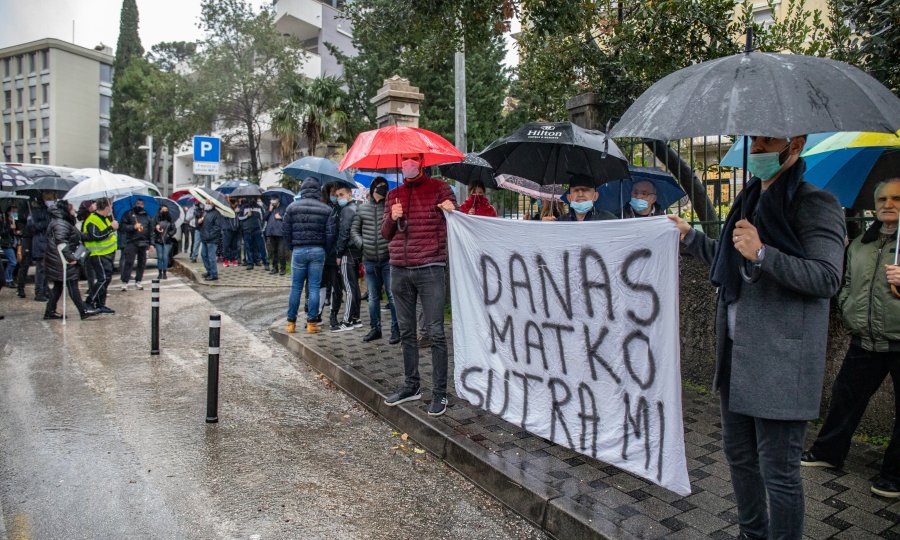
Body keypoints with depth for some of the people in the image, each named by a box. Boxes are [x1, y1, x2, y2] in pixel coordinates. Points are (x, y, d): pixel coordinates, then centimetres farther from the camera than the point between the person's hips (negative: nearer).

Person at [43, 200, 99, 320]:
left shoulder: (63, 223, 17)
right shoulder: (61, 224, -16)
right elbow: (61, 243, -27)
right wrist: (70, 258, -25)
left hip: (58, 262, 10)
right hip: (62, 262, -10)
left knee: (58, 286, 14)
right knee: (72, 285, -7)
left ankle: (50, 312, 19)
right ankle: (83, 311, -4)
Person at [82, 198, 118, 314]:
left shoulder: (105, 217, 11)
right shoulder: (92, 221, -18)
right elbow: (96, 236, -28)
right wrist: (111, 228, -27)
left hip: (107, 253, 10)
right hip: (98, 255, -10)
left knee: (106, 278, 13)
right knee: (103, 278, -13)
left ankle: (100, 304, 20)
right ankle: (89, 302, -5)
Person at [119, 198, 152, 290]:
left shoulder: (147, 216, 16)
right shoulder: (128, 214, 7)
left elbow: (151, 230, 14)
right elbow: (123, 226, -2)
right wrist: (133, 227, -16)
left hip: (144, 243, 3)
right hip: (131, 242, -3)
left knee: (142, 263, 6)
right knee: (128, 262, -8)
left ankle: (138, 281, 16)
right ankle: (125, 282, -6)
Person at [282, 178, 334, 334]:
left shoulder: (292, 207, 1)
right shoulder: (326, 209, 0)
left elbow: (286, 232, 2)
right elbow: (330, 234, -4)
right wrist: (325, 251, 9)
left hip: (298, 251, 1)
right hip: (318, 251, 0)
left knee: (296, 287, 8)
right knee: (314, 287, 4)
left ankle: (291, 323, 13)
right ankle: (312, 322, 5)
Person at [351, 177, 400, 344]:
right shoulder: (363, 209, 10)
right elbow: (354, 230, 16)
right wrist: (362, 244, 0)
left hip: (388, 260, -4)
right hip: (370, 261, 4)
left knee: (392, 295, -2)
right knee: (373, 297, 12)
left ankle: (396, 329, 7)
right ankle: (375, 328, 24)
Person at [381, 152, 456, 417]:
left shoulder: (439, 189, 2)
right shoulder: (394, 195, 15)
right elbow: (385, 234, 16)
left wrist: (451, 211, -18)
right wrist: (392, 218, -5)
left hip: (429, 269, -5)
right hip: (399, 270, 5)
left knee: (435, 333, -4)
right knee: (406, 332, 12)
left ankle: (439, 392, 5)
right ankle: (411, 386, 25)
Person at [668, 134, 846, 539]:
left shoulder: (814, 204, -10)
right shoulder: (752, 200, 16)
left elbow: (827, 278, -19)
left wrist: (762, 253, -28)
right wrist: (690, 237, 24)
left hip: (780, 361, -9)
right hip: (736, 353, 9)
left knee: (778, 469, 0)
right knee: (738, 453, 20)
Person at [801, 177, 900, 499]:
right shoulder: (860, 245, 13)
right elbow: (847, 283, 24)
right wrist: (848, 307, 8)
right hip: (866, 341, 5)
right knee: (845, 397, 13)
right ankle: (828, 452, 29)